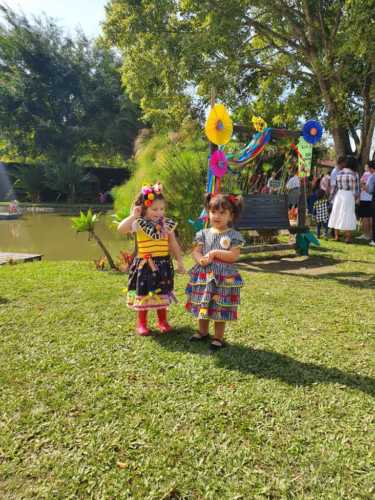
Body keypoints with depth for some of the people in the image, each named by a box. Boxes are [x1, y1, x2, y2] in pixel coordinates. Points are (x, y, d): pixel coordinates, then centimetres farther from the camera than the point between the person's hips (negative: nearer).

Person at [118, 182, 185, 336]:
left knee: (162, 293, 14)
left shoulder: (167, 224, 1)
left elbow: (174, 245, 6)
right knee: (143, 293, 8)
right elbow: (121, 229, -25)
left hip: (163, 264, 3)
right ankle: (141, 323, 24)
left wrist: (179, 261, 5)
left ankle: (162, 320, 31)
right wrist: (133, 216, -25)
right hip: (144, 264, -3)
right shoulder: (138, 223, -10)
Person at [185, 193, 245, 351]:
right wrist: (200, 259, -19)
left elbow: (234, 256, -15)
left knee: (220, 308, 4)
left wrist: (215, 252, -20)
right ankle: (203, 332, 36)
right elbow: (195, 251, 2)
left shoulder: (233, 235, -6)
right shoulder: (203, 234, 5)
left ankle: (218, 338, 21)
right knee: (202, 305, 16)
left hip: (224, 278, -4)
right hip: (203, 276, 4)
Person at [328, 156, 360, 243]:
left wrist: (333, 197, 16)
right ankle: (348, 237, 2)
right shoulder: (354, 174, -8)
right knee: (348, 216, 0)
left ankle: (336, 236, 16)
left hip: (339, 196, 4)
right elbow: (356, 189, -6)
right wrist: (356, 197, 10)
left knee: (337, 214, 11)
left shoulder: (339, 173, 5)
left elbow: (335, 186, 7)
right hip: (349, 196, -4)